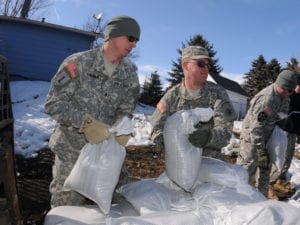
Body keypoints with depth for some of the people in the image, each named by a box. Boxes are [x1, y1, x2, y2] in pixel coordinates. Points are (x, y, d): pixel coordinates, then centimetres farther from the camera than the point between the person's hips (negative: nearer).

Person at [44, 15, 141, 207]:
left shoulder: (130, 75, 3)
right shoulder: (78, 63, -10)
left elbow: (126, 110, 6)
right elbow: (54, 103, -11)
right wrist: (86, 123, -24)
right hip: (71, 151, -3)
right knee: (67, 208, 8)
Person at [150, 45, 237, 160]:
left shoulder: (218, 93, -9)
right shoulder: (172, 96, -5)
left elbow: (225, 129, -16)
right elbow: (157, 128, -3)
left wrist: (208, 137, -38)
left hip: (210, 159, 0)